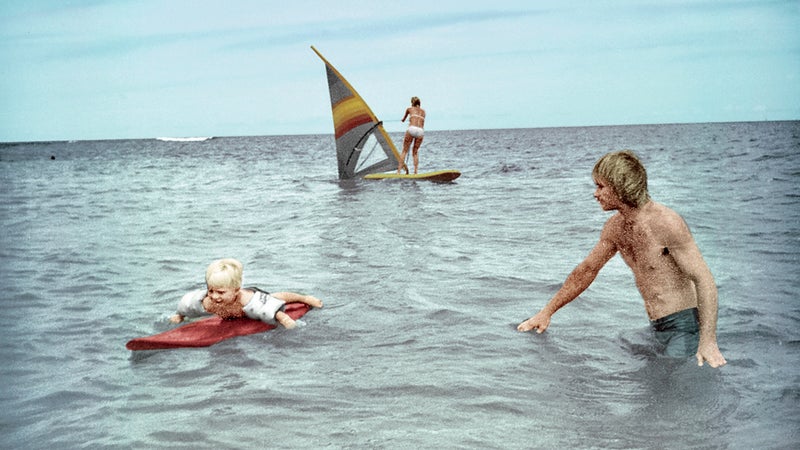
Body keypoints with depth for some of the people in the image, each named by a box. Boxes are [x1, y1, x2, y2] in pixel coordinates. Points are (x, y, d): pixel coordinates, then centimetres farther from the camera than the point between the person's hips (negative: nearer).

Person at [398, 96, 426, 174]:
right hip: (421, 131, 3)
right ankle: (415, 171, -1)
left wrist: (403, 120, 66)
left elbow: (403, 119, 41)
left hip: (412, 129, -3)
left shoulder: (409, 109, 21)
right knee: (415, 152, 14)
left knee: (404, 151, 1)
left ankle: (399, 171, -8)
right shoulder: (423, 111, 28)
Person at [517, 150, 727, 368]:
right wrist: (547, 312, 21)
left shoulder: (666, 223, -19)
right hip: (657, 326, 8)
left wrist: (708, 341, -27)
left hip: (685, 324, -7)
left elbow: (704, 280, -20)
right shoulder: (615, 227, 6)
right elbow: (587, 270, 18)